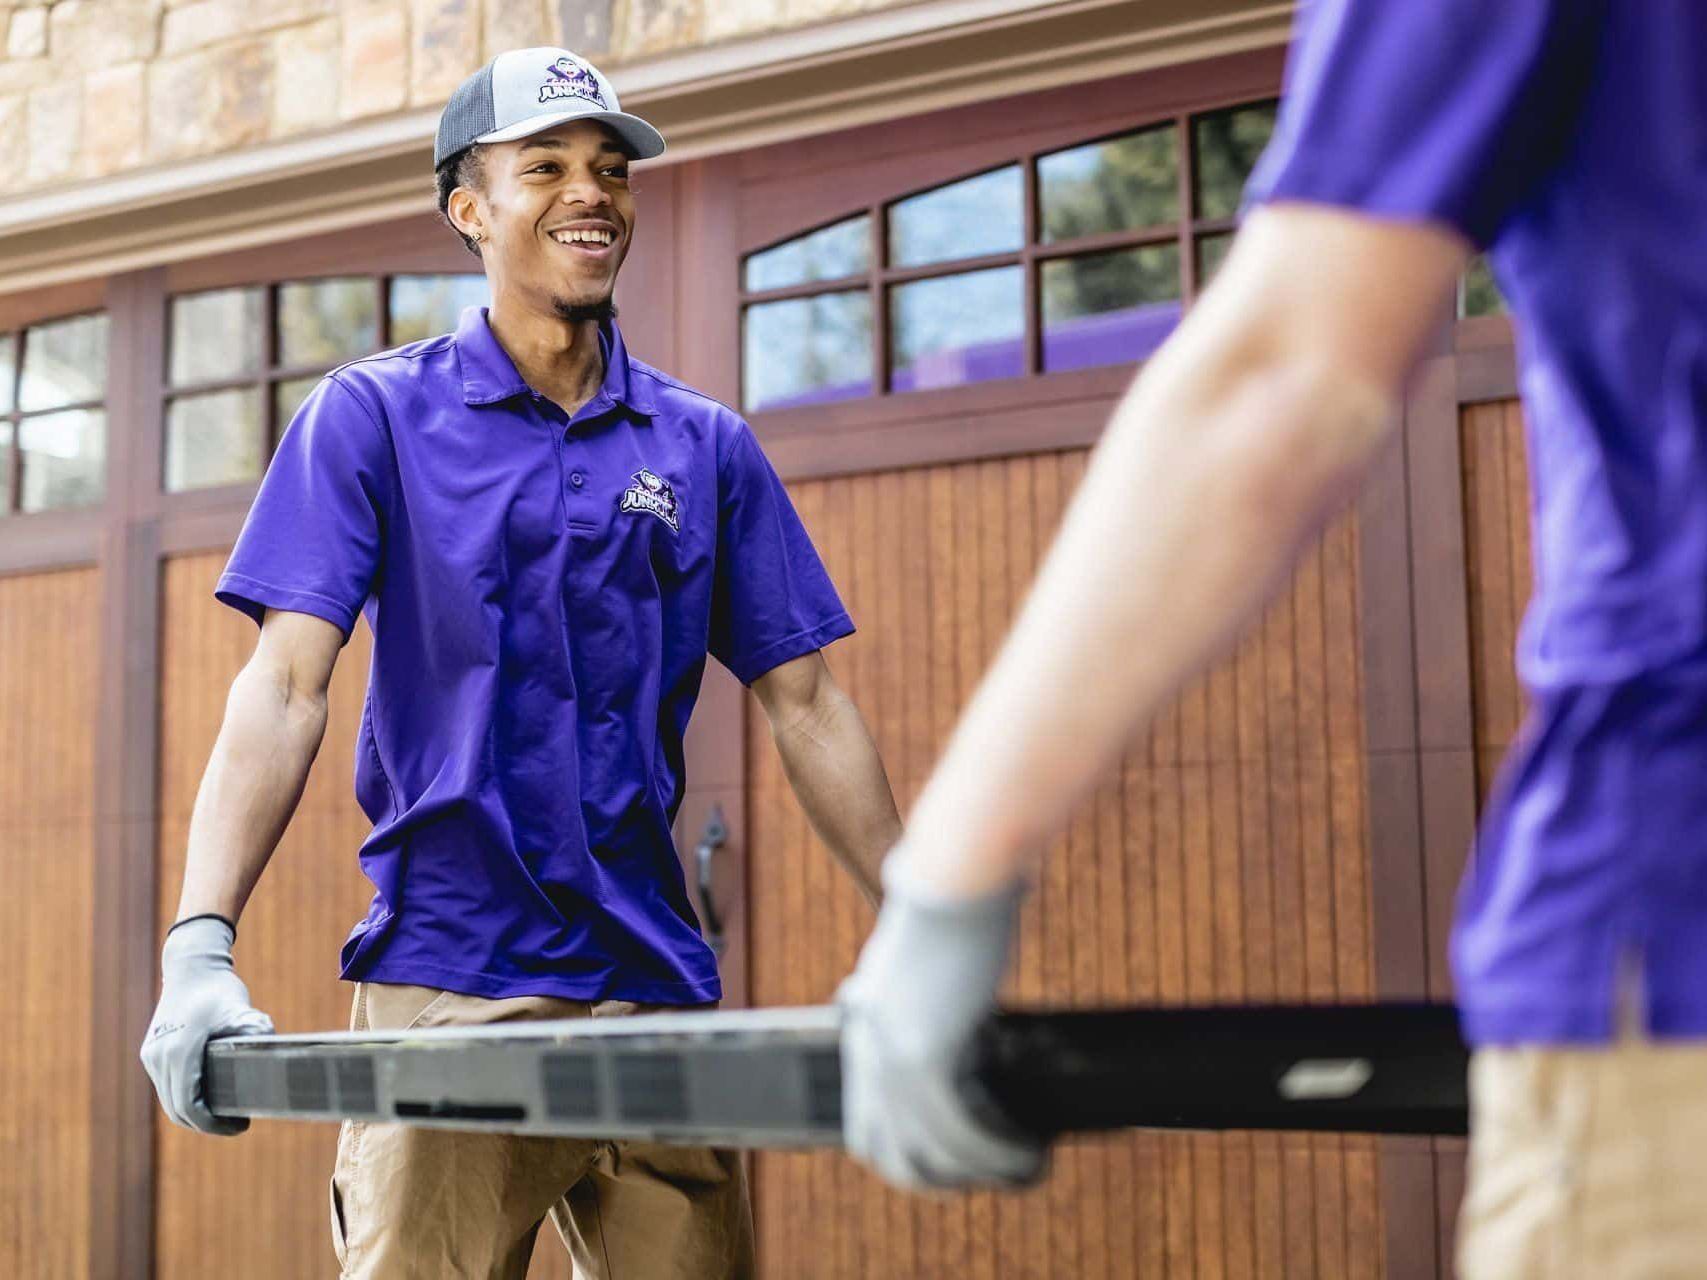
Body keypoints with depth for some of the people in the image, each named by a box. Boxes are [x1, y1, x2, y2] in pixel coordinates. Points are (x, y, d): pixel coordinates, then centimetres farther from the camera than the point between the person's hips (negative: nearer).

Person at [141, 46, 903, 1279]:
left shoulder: (707, 445, 10)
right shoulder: (373, 416, 3)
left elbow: (804, 703, 11)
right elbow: (287, 685, -5)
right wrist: (202, 946, -17)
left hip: (655, 984, 3)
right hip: (443, 987, -3)